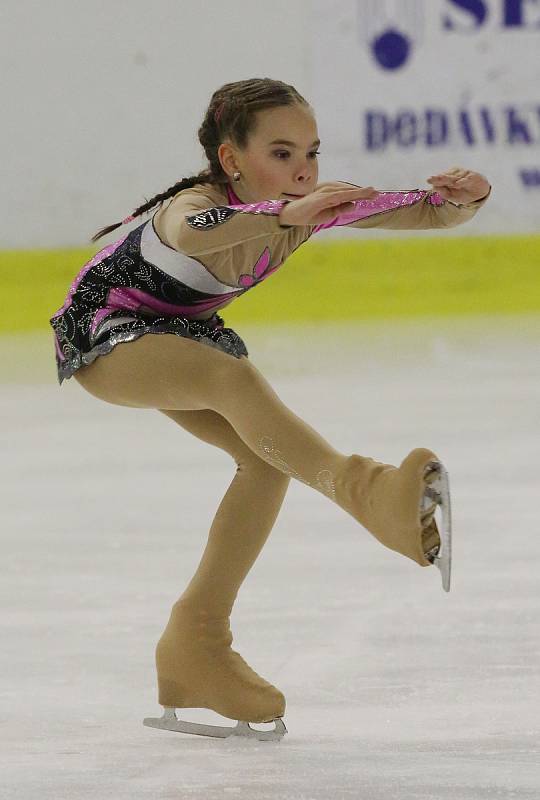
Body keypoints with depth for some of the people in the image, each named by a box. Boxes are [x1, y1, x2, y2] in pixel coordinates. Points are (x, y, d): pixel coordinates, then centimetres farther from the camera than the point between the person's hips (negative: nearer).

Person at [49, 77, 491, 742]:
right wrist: (288, 213, -73)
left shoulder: (312, 205, -15)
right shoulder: (197, 204, -34)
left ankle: (195, 648, 2)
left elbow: (424, 212, -17)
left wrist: (462, 198, -40)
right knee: (235, 376, -34)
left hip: (178, 338, 8)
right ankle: (365, 492, -56)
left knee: (269, 456, -9)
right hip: (101, 333, -8)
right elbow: (194, 234, -60)